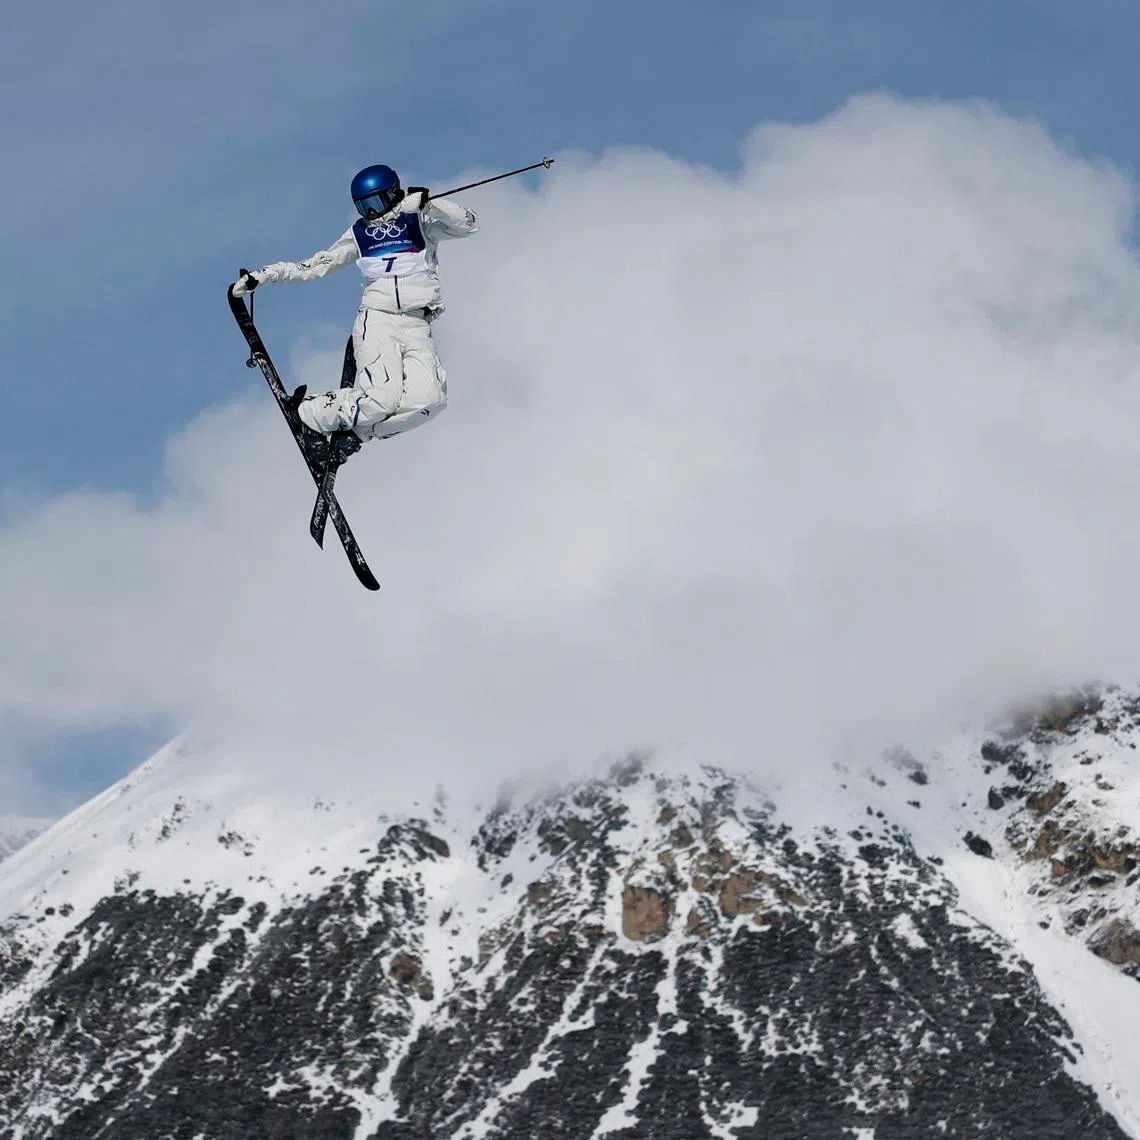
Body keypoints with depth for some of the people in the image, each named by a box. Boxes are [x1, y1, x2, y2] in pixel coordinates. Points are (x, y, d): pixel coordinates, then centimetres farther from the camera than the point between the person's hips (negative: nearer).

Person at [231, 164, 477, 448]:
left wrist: (426, 204, -16)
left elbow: (467, 224, -3)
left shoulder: (421, 222, 10)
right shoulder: (360, 233, 17)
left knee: (429, 399, -27)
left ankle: (351, 434, -10)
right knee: (383, 396, -28)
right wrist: (265, 275, 14)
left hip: (417, 327, 0)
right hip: (376, 321, 0)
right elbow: (315, 266, 21)